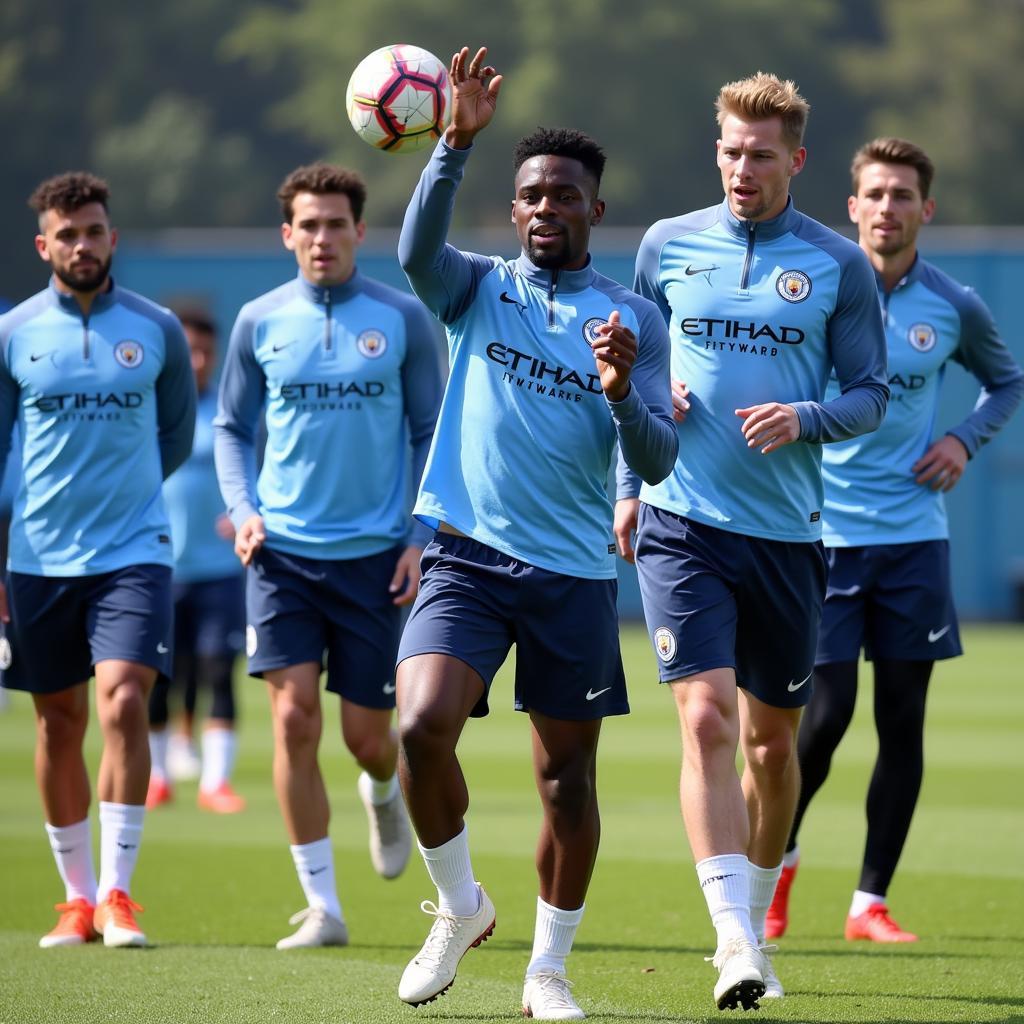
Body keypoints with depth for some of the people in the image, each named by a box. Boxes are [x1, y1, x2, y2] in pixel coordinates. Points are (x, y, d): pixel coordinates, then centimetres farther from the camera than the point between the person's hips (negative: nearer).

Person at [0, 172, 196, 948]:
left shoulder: (157, 330, 2)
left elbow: (178, 432, 16)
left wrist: (125, 485, 8)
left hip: (133, 553, -1)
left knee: (123, 703, -17)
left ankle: (117, 893, -10)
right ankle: (78, 894, 19)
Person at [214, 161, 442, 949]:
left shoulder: (402, 319, 0)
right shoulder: (260, 322, 4)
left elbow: (431, 432, 5)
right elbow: (231, 428, 13)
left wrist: (420, 538, -3)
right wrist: (243, 510, -4)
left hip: (375, 552, -1)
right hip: (281, 550, 1)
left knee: (368, 734, 3)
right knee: (294, 718, -11)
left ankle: (384, 791, 42)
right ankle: (322, 905, -3)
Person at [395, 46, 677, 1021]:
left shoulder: (633, 320, 7)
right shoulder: (478, 288, 7)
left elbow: (656, 462, 0)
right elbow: (417, 249, -17)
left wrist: (622, 393, -20)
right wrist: (457, 141, -29)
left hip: (574, 573, 1)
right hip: (467, 558, -1)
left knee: (567, 774, 3)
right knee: (421, 726, -20)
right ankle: (459, 906, 4)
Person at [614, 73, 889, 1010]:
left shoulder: (839, 266, 2)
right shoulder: (669, 246, 5)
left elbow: (871, 396, 4)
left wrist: (803, 420, -15)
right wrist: (628, 485, 8)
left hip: (788, 534, 1)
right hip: (681, 525, -1)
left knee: (773, 741, 10)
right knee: (707, 719, -17)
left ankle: (754, 923, 30)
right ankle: (734, 941, -23)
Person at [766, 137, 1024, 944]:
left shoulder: (953, 308, 3)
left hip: (914, 536, 3)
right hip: (823, 533, -3)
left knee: (903, 721, 3)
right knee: (827, 712, -7)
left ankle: (871, 902, 12)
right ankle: (779, 857, 20)